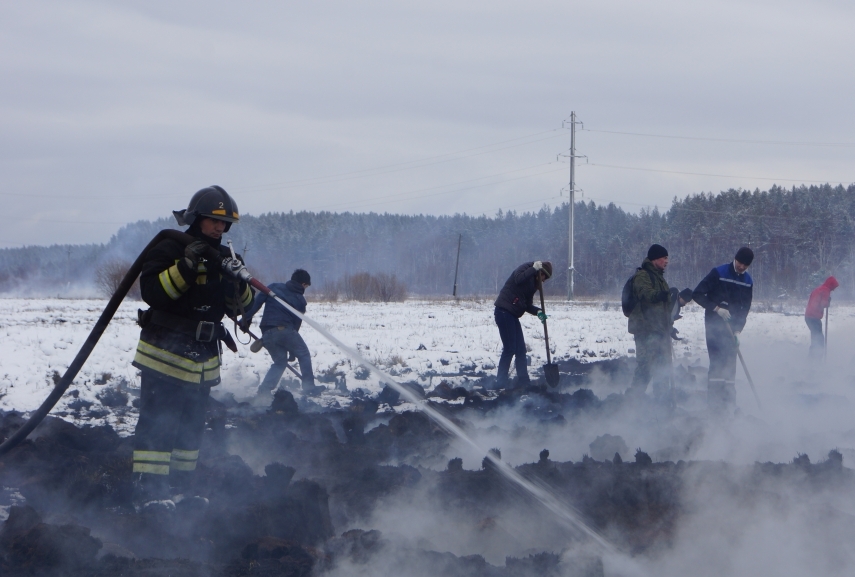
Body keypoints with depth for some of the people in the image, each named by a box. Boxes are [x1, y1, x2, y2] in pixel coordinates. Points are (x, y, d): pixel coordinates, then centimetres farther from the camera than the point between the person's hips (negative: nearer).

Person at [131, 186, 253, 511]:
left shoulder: (224, 258, 11)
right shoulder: (169, 250, -9)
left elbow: (241, 305, 9)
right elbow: (151, 292, -22)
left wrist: (237, 284, -13)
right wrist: (185, 267, -31)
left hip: (203, 359, 8)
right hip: (165, 354, -7)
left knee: (191, 427, 12)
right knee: (158, 423, -10)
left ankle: (178, 489, 20)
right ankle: (148, 493, -10)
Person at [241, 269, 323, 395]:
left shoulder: (275, 287, 17)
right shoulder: (300, 300, 10)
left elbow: (257, 301, 4)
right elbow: (297, 323, 10)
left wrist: (246, 318, 3)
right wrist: (292, 349, 14)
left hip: (267, 333, 4)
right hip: (284, 329, -4)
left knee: (280, 361, 20)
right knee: (304, 355, 14)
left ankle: (264, 389, 7)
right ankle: (309, 387, 9)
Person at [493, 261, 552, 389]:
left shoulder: (534, 283, 20)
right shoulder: (525, 268, -4)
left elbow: (527, 305, 15)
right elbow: (518, 279, -27)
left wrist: (538, 312, -2)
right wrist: (534, 269, -22)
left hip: (512, 315, 10)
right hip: (504, 311, -10)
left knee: (520, 350, 11)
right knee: (509, 349, -11)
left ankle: (523, 383, 17)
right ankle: (501, 383, -8)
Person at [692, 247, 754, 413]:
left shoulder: (748, 281, 7)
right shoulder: (718, 273, -9)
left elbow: (745, 308, 9)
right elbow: (698, 294, -9)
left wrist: (738, 329, -4)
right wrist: (717, 308, -19)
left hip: (733, 326, 5)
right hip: (714, 323, -5)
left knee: (730, 363, 3)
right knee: (717, 360, -13)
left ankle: (729, 400, 6)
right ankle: (714, 399, -12)